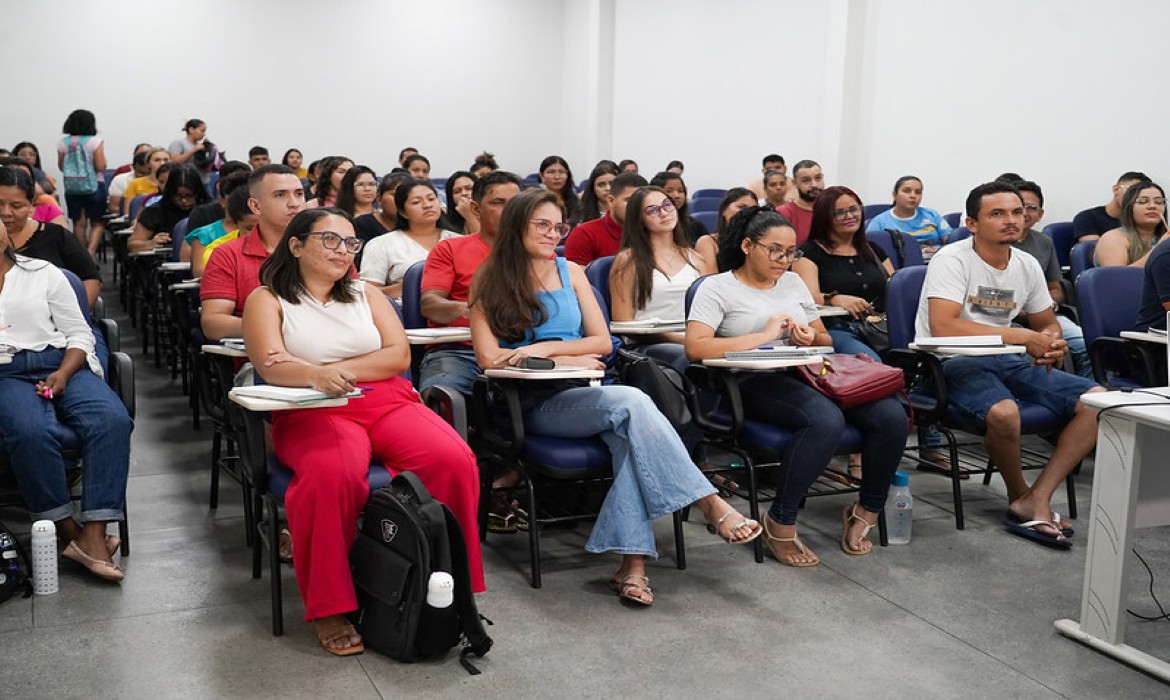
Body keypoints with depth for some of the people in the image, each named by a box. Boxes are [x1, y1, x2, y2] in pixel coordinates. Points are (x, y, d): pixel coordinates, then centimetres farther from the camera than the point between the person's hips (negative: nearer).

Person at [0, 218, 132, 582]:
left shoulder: (43, 272, 18)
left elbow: (80, 333, 13)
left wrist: (63, 374, -5)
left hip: (61, 364, 1)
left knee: (112, 419, -30)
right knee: (32, 431, -36)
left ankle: (93, 538, -33)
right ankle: (69, 532, -24)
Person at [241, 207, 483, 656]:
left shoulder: (367, 294, 22)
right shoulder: (267, 300, 11)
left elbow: (398, 355, 8)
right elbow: (271, 367, -8)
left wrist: (337, 371, -8)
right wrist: (318, 376, -30)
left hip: (389, 403, 3)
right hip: (313, 414, -3)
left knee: (455, 461, -27)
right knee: (332, 474, -39)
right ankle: (329, 607, -23)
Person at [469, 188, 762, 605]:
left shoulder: (570, 272, 16)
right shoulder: (489, 281, 6)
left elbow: (602, 342, 10)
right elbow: (489, 358, -5)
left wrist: (542, 349, -6)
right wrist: (568, 359, -6)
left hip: (584, 394, 4)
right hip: (534, 405, -4)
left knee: (630, 436, -32)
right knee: (630, 403, -32)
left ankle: (633, 562, -38)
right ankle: (712, 506, -30)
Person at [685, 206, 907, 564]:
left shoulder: (793, 282, 21)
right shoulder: (717, 288, 3)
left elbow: (826, 340, 25)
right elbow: (695, 347, -13)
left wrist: (811, 339, -1)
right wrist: (763, 336, -14)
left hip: (806, 375, 6)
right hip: (756, 383, -6)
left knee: (891, 415, -19)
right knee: (826, 420, -36)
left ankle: (866, 510, 2)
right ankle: (780, 522, -19)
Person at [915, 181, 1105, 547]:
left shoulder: (1028, 265, 9)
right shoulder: (953, 259, -11)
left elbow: (1048, 324, 22)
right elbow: (942, 326, -25)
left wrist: (1050, 342, -6)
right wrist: (1022, 336, -22)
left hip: (1006, 361, 7)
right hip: (952, 363, -7)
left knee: (1098, 401, -8)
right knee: (1004, 412, -36)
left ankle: (1035, 501, -12)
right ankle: (1018, 493, -2)